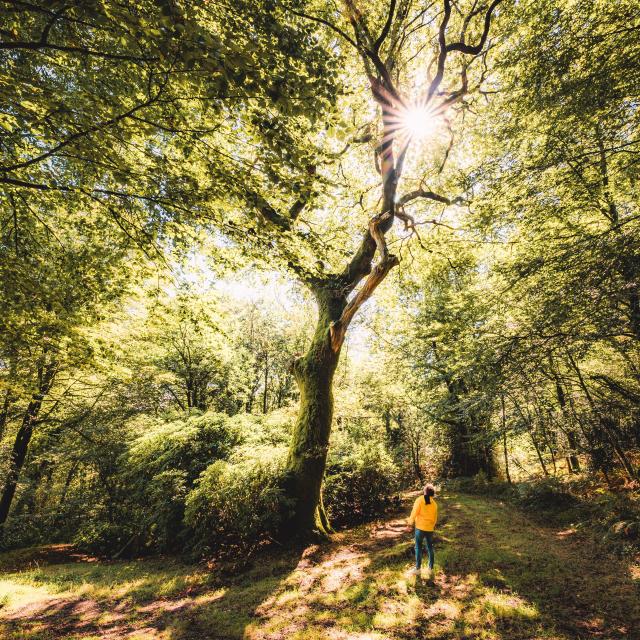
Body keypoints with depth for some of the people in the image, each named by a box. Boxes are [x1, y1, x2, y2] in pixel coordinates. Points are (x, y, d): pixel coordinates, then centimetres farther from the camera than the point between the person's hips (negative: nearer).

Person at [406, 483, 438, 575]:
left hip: (420, 527, -3)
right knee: (430, 547, 17)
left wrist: (410, 521, 5)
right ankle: (430, 567, 24)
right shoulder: (434, 503, 1)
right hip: (430, 528, 4)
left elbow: (414, 512, -11)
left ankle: (418, 568, 11)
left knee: (418, 547, 7)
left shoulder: (419, 500, -10)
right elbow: (435, 518, 9)